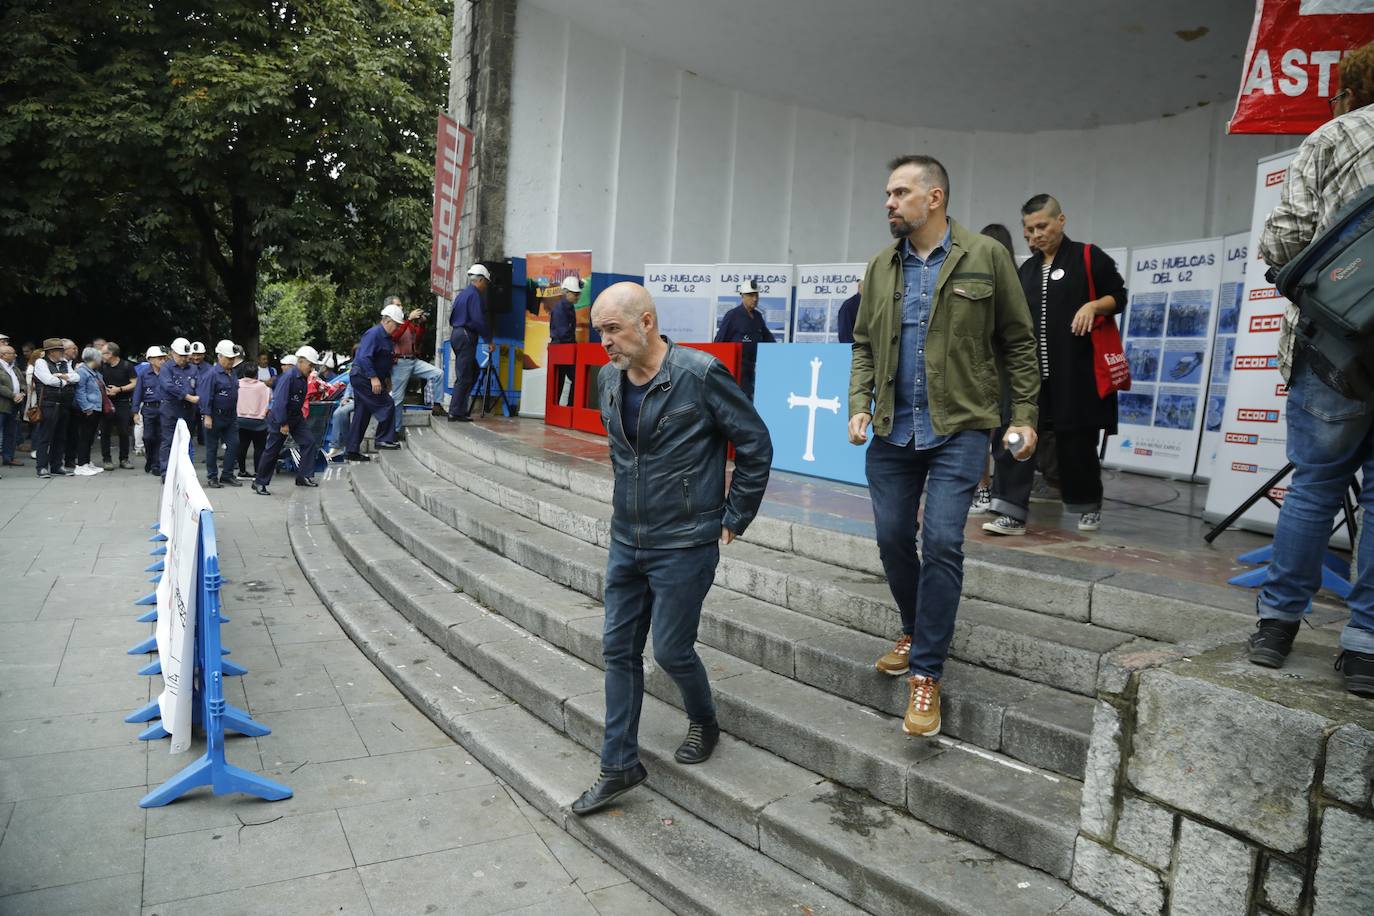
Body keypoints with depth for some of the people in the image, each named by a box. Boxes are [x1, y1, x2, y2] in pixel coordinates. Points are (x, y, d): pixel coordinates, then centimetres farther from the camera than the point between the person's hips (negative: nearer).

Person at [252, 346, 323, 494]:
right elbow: (280, 401, -25)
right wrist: (283, 424, -22)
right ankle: (259, 483, 14)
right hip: (279, 418, -8)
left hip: (296, 417, 8)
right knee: (272, 450, 1)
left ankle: (304, 476, -3)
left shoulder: (303, 378, 4)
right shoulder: (288, 376, -22)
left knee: (309, 441, -6)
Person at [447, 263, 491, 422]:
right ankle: (456, 413, -5)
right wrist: (488, 339, -9)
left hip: (455, 333, 10)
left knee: (473, 371, 16)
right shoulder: (474, 294, -11)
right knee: (464, 377, -6)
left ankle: (461, 408, 13)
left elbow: (452, 318, 22)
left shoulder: (462, 294, 18)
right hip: (466, 337, -10)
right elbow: (478, 320, -18)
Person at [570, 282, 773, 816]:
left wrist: (734, 519, -5)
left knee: (671, 650, 3)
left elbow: (755, 445, -9)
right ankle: (619, 766, 23)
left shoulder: (700, 375, -17)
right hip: (626, 541, 7)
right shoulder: (610, 378, 3)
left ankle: (704, 724, 35)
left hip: (685, 545, -6)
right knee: (619, 650, 9)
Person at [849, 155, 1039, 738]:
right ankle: (915, 632, 34)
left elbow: (1017, 342, 3)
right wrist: (859, 405, 0)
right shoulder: (882, 267, 10)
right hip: (892, 430, 5)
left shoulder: (985, 257, -1)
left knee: (941, 542, -12)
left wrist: (1023, 415, -1)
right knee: (893, 538, 9)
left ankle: (926, 673, 0)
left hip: (959, 428, -4)